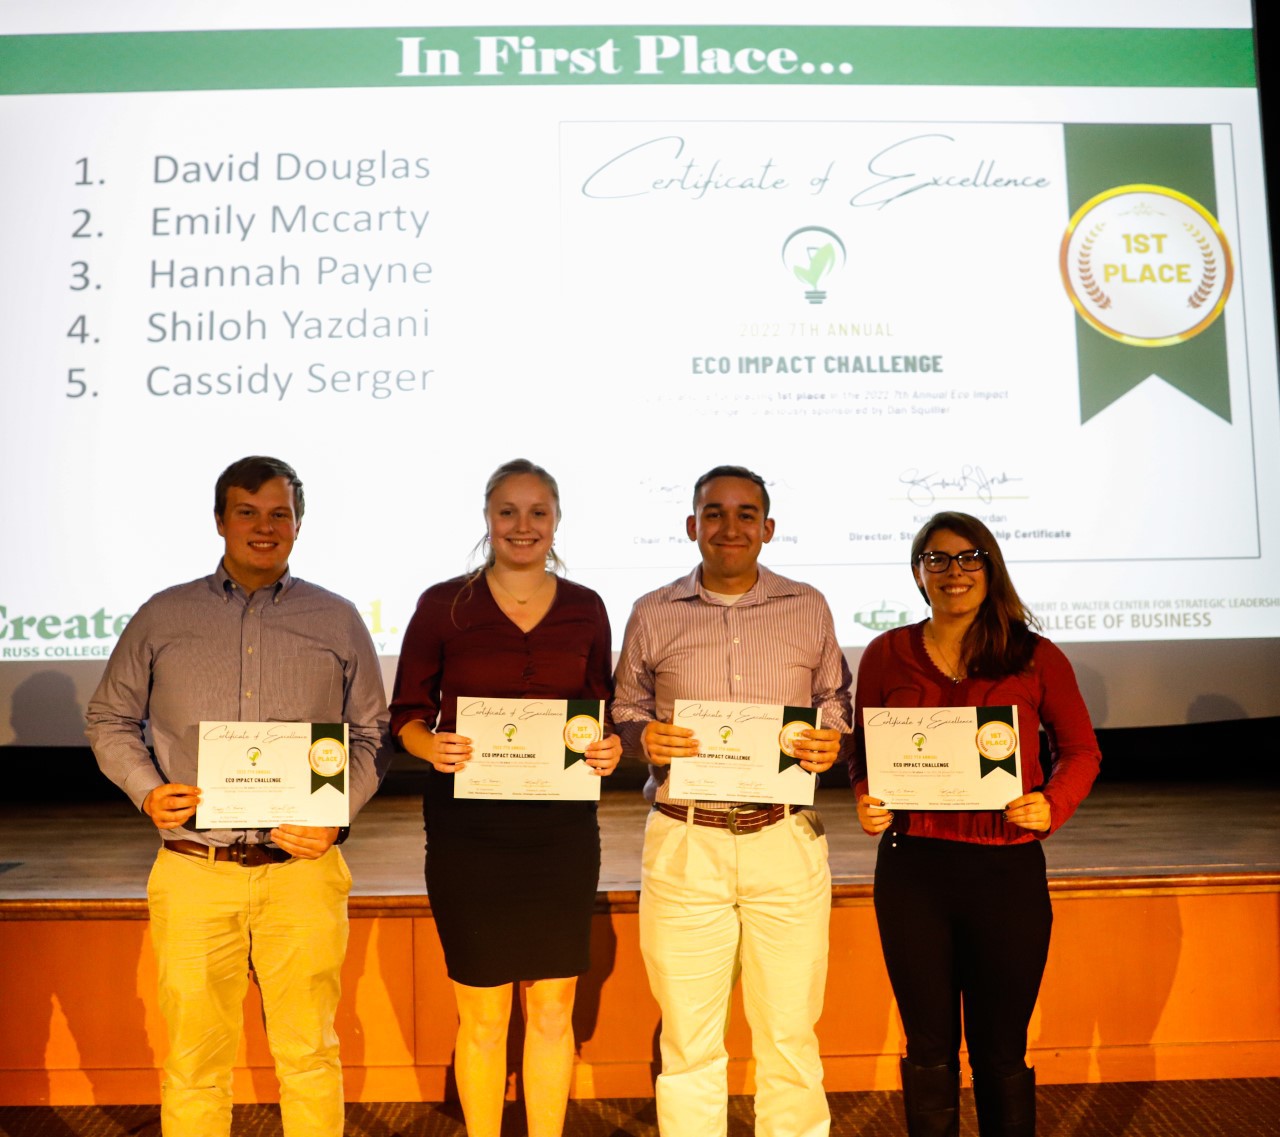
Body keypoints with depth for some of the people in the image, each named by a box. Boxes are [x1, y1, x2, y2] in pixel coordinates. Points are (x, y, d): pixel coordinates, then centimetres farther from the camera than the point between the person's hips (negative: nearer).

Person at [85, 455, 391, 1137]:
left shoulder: (338, 621, 8)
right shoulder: (161, 617, 9)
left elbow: (371, 736, 9)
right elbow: (110, 719, 15)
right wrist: (146, 791, -3)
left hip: (303, 871, 0)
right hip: (192, 873, 1)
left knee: (309, 1054, 7)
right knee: (193, 1062, 8)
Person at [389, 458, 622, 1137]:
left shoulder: (585, 609, 6)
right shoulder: (444, 604, -1)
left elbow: (602, 711, 12)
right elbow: (406, 713, 3)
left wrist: (609, 749, -8)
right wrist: (432, 746, -18)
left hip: (562, 827, 2)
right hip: (468, 827, -2)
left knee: (553, 1010, 11)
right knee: (482, 1015, 7)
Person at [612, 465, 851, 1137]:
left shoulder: (809, 609, 7)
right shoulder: (652, 615, 6)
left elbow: (836, 702, 15)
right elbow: (624, 711, 12)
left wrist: (832, 743, -6)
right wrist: (645, 739, -10)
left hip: (787, 841, 1)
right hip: (683, 846, 0)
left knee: (790, 1035, 8)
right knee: (688, 1039, 8)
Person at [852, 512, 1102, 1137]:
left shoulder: (1035, 657, 0)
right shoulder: (886, 655, 4)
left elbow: (1080, 749, 9)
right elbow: (863, 752, 12)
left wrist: (1052, 803, -10)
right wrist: (866, 800, -8)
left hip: (1008, 869, -1)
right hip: (911, 867, 1)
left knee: (1001, 1051, 11)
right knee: (929, 1046, 12)